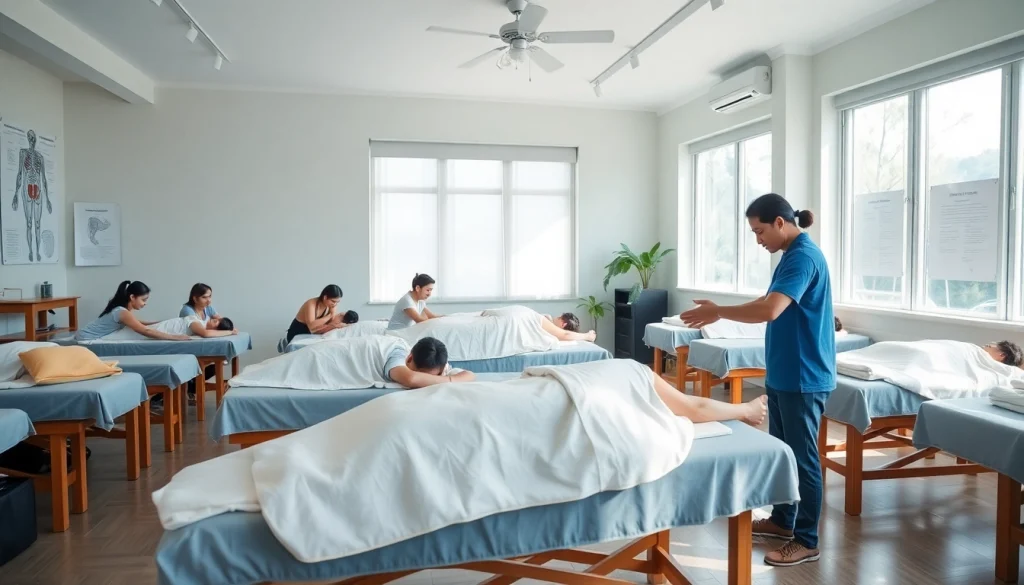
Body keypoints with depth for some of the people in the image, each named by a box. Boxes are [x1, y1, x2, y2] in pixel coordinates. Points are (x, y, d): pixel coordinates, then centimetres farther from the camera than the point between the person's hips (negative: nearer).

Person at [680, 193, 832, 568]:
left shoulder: (803, 257, -19)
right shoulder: (793, 256, 13)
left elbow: (770, 311, -31)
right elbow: (768, 303, 17)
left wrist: (719, 312, -20)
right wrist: (720, 314, 7)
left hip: (804, 376, -10)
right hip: (784, 373, 10)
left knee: (803, 456, 0)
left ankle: (807, 541, 13)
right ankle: (782, 520, 33)